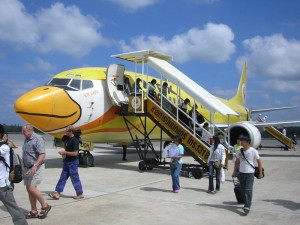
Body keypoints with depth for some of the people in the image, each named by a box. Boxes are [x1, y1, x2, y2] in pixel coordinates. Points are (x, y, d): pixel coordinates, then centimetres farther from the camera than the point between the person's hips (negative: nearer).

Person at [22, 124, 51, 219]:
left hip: (36, 168, -9)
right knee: (29, 189, 8)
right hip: (27, 168, 9)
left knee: (32, 188, -13)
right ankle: (34, 211, 17)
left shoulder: (38, 139, -14)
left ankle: (45, 206, 5)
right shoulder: (26, 139, 13)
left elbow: (42, 154, -22)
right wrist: (24, 167, 19)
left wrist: (35, 165, -31)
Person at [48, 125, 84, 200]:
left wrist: (64, 152, -17)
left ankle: (80, 194, 14)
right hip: (67, 162, 9)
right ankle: (57, 193, 14)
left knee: (75, 178, 1)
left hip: (73, 162, -9)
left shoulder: (74, 140, -19)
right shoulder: (68, 139, 9)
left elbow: (75, 153, -23)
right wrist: (63, 153, 4)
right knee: (63, 177, 10)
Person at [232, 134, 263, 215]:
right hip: (241, 173, 5)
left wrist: (260, 173, -4)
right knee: (243, 190, 12)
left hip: (250, 173, -5)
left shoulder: (253, 151, -9)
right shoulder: (240, 151, 5)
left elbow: (259, 162, -3)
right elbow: (237, 162, 15)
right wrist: (234, 171, 14)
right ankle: (247, 204, 29)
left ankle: (247, 207, -14)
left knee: (248, 190, -11)